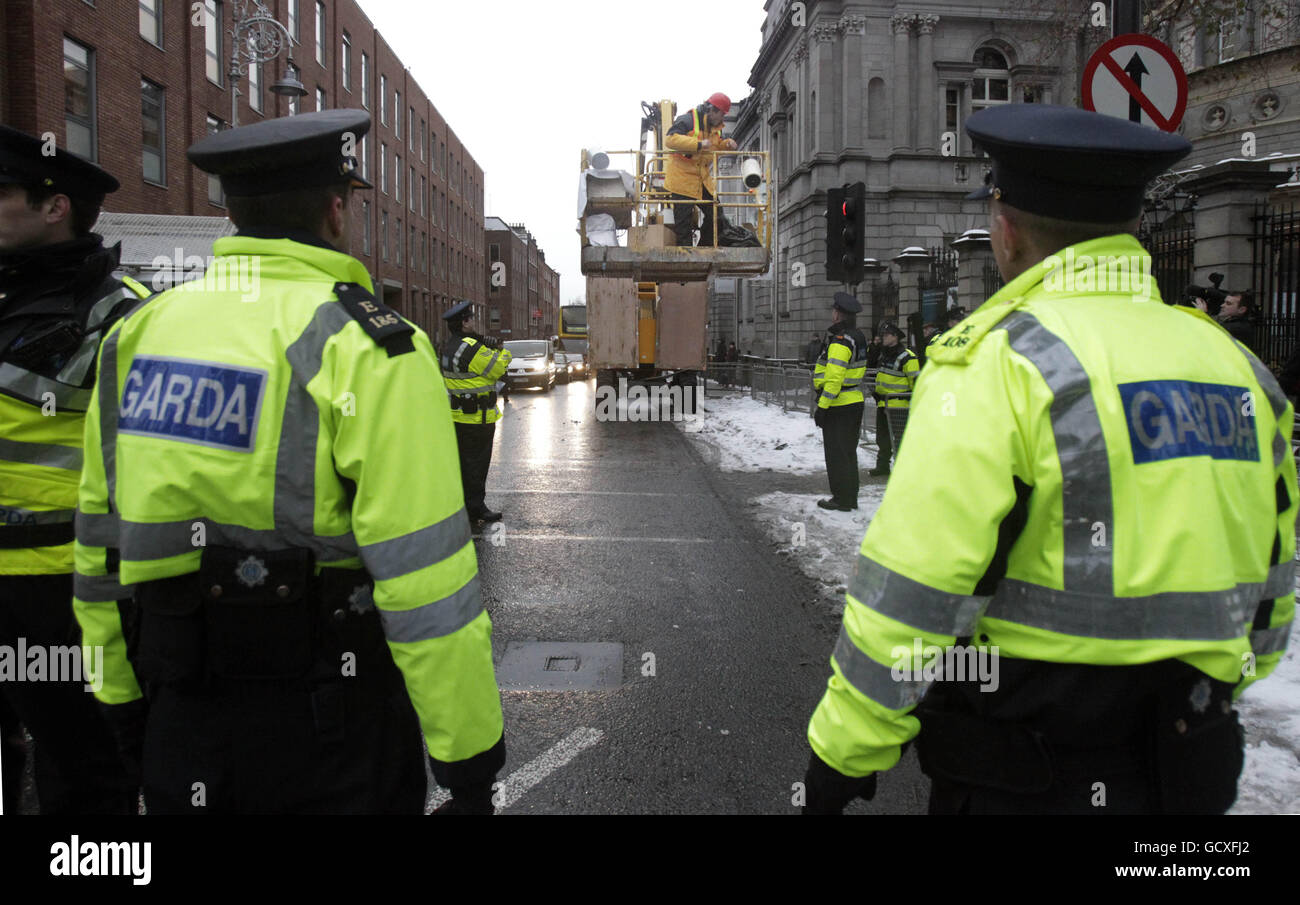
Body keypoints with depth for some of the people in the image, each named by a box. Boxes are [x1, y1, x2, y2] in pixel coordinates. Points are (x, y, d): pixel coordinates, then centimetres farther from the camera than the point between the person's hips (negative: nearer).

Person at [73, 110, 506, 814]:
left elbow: (99, 539, 9)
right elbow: (423, 574, -19)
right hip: (330, 730, -5)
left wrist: (124, 700, 19)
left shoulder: (138, 333, 4)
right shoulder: (367, 347, -15)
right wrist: (469, 758, -11)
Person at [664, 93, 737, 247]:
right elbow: (670, 139, -25)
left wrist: (727, 144, 1)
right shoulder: (687, 120, -14)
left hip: (704, 180, 8)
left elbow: (716, 146, 26)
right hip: (683, 179, -8)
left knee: (715, 217, 6)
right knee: (684, 221, -4)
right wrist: (699, 144, -29)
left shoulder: (715, 126, 12)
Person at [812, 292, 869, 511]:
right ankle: (850, 497, 22)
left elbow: (834, 378, -25)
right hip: (855, 402, 9)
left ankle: (841, 499, 4)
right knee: (849, 452, 16)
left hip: (838, 406, -9)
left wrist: (821, 406, -22)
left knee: (836, 454, -1)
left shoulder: (840, 342, -19)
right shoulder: (858, 337, 11)